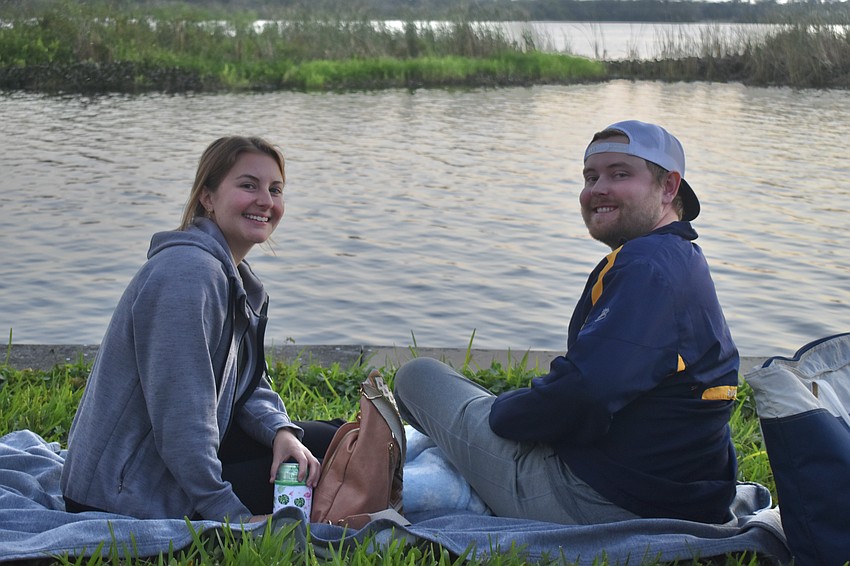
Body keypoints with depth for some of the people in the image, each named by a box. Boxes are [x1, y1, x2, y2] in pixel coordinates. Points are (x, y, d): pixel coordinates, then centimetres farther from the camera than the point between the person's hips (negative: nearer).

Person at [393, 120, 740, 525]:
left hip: (599, 504, -10)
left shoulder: (646, 267, -20)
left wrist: (500, 413, -10)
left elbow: (584, 390, -29)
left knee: (418, 376, 5)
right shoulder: (683, 261, 13)